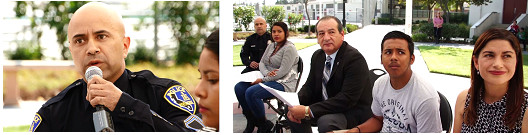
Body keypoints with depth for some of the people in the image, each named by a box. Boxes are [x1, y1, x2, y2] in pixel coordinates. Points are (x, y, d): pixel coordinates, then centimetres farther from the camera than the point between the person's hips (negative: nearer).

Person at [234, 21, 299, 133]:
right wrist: (266, 73, -12)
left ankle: (264, 126, -11)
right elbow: (261, 63, 13)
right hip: (268, 79, 9)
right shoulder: (271, 46, 17)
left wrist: (263, 80, -18)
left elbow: (283, 72, -18)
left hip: (283, 84, -9)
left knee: (251, 92, -29)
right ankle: (251, 121, 1)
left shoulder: (289, 48, -10)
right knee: (239, 87, -8)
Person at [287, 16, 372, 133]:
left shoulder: (355, 58, -22)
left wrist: (308, 111, -30)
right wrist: (296, 104, -14)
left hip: (353, 112, -8)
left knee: (325, 122, -34)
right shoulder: (317, 56, 6)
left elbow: (347, 99, -28)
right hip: (326, 106, 8)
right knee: (292, 113, -1)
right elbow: (310, 86, 10)